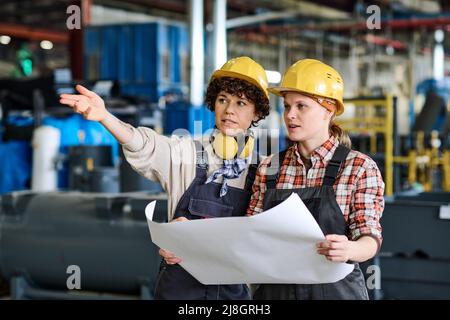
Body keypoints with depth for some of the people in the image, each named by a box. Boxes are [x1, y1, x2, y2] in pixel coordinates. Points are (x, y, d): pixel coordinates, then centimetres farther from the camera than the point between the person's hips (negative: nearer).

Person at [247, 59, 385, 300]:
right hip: (274, 288, 3)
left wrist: (349, 250, -34)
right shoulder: (269, 169, 5)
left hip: (334, 288, -3)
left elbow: (369, 239, -12)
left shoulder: (360, 168, -7)